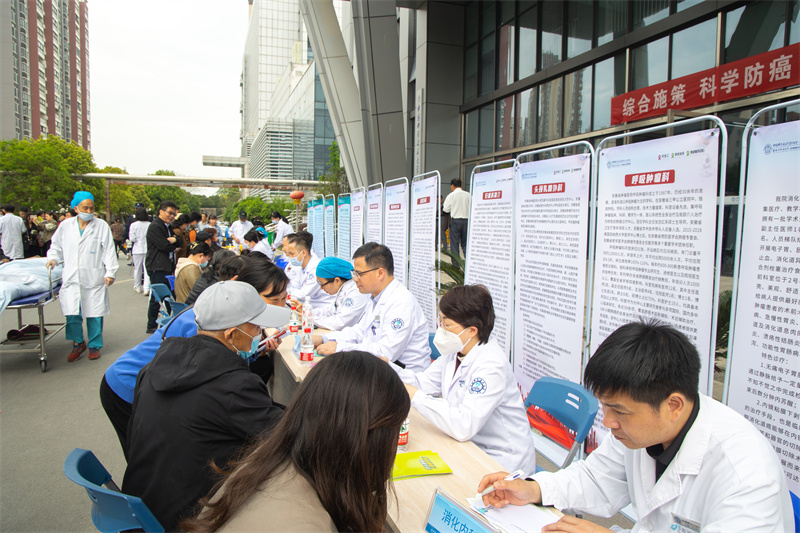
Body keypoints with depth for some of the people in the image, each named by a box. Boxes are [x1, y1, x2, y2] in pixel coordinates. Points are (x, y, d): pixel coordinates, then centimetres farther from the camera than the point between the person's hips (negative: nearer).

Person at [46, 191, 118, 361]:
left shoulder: (102, 227, 2)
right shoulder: (65, 226, 9)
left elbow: (109, 252, 1)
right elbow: (57, 246, 23)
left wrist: (110, 273, -6)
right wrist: (53, 258, 4)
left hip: (94, 279, -2)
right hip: (71, 278, 2)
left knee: (94, 314, 3)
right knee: (72, 314, -1)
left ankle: (94, 346, 18)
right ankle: (78, 343, 20)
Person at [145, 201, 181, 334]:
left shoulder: (168, 227, 19)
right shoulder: (155, 227, -11)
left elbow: (179, 243, 13)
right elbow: (164, 246, -19)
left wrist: (174, 240, -9)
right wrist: (172, 244, 1)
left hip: (167, 267, 9)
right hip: (157, 268, -9)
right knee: (157, 298, -3)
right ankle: (152, 326, 7)